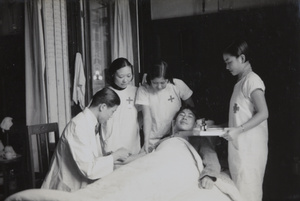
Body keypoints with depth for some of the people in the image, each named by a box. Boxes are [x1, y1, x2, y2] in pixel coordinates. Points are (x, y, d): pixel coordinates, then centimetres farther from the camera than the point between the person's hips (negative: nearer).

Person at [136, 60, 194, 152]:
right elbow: (147, 116, -15)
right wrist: (146, 141, -26)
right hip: (153, 140, 0)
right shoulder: (143, 90, -10)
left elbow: (191, 108, 3)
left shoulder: (178, 85, -8)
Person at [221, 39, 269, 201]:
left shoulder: (252, 80, -10)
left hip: (250, 148, -8)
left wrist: (239, 130, -23)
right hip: (238, 147, 8)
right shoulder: (240, 83, 16)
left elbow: (263, 113, -17)